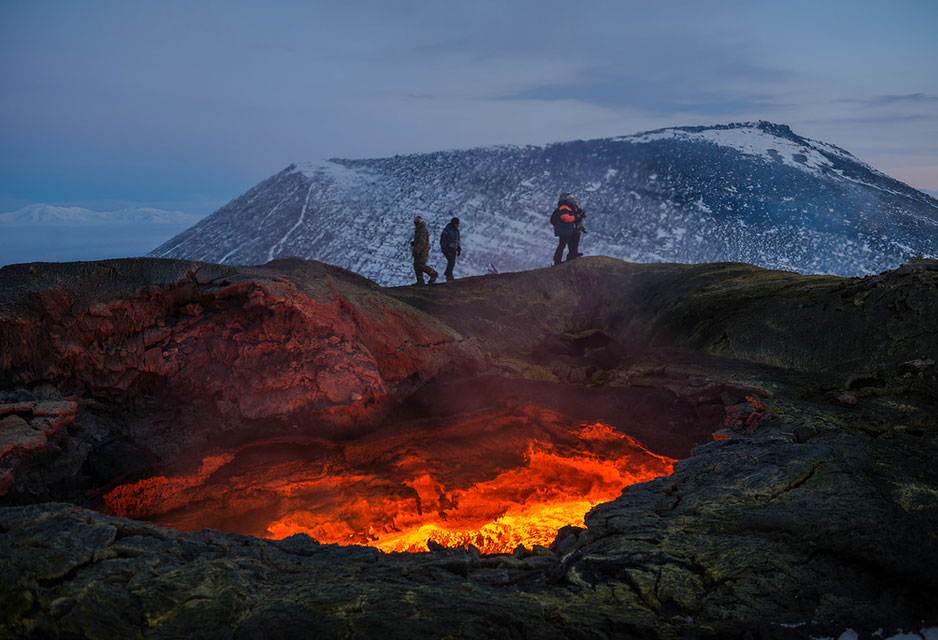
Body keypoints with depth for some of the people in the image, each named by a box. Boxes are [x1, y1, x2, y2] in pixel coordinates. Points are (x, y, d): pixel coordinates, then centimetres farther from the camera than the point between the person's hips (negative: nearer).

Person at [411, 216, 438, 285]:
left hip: (422, 252, -10)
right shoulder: (419, 230, 15)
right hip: (419, 251, 10)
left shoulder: (423, 231, -18)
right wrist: (413, 243, 9)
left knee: (421, 266, -9)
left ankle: (433, 274, 6)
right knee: (416, 266, 6)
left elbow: (422, 242, -24)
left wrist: (415, 251, -25)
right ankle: (420, 281, 8)